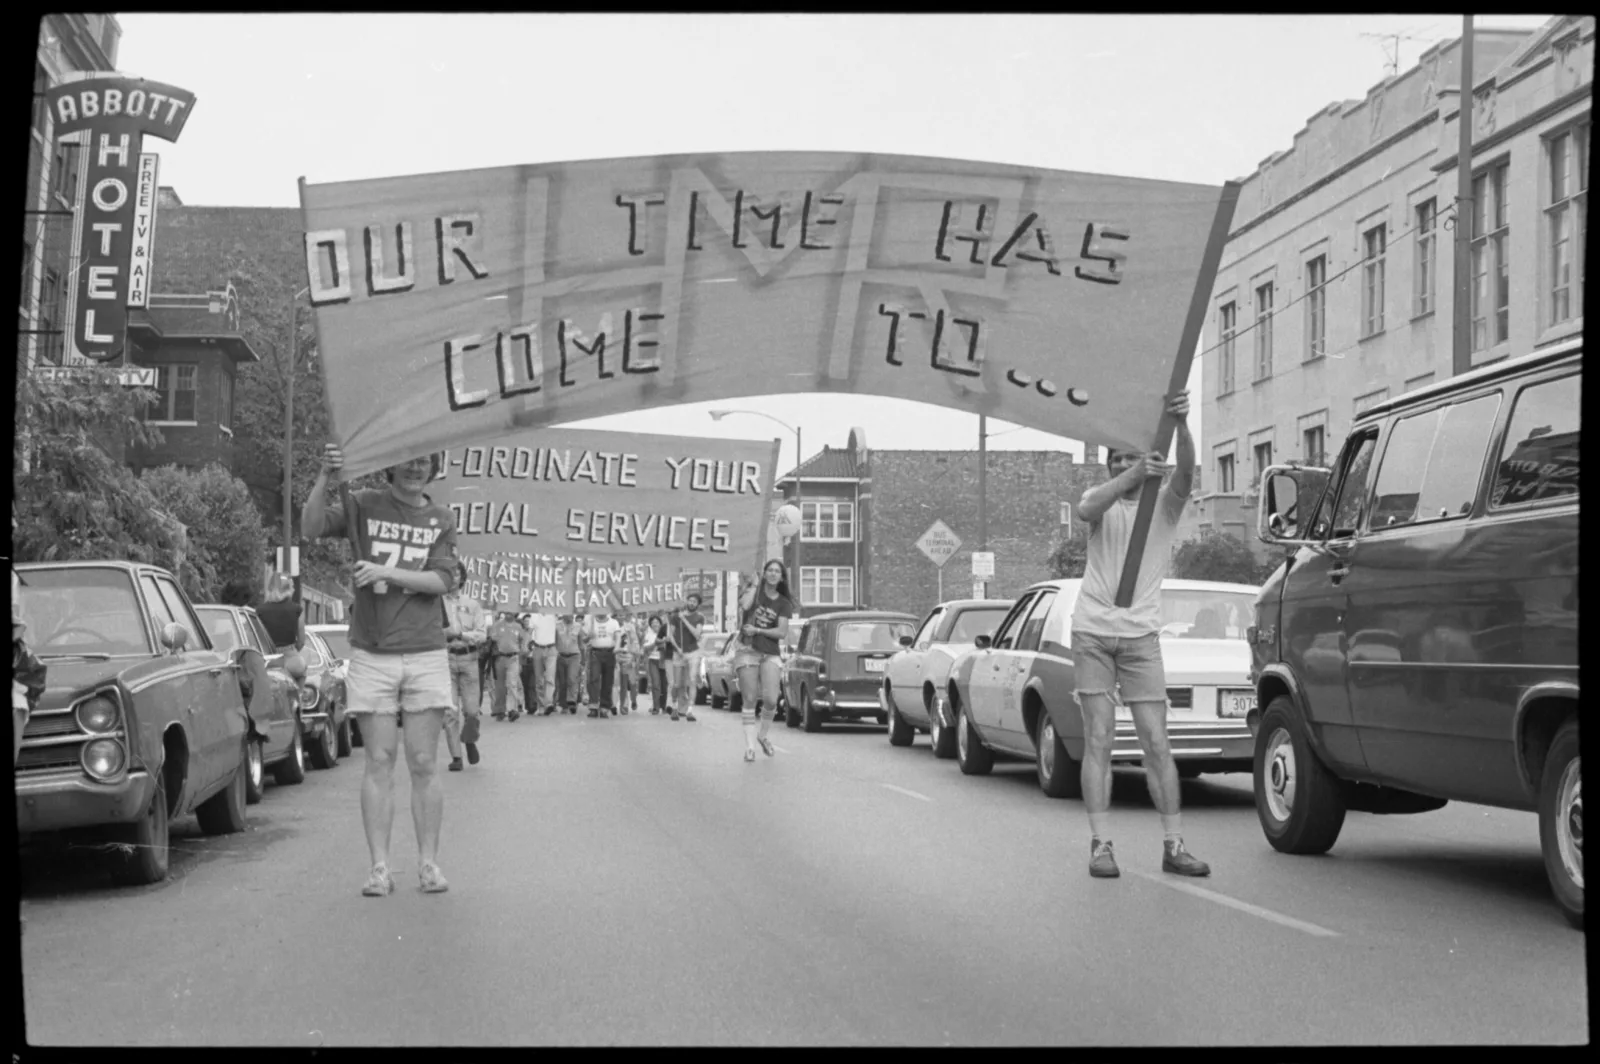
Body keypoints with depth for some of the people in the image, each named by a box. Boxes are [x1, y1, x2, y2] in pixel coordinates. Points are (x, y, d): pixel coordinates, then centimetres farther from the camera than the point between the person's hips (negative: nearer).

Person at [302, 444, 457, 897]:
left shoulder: (440, 519, 8)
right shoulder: (364, 506, 5)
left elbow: (442, 580, -3)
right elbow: (311, 529, -9)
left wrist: (385, 572, -14)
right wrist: (325, 480, -23)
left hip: (425, 655, 1)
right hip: (371, 655, -1)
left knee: (423, 765, 1)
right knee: (379, 763, -1)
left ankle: (429, 863, 6)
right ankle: (380, 867, 1)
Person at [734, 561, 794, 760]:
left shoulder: (783, 603, 8)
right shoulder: (754, 591, 6)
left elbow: (782, 632, -2)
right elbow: (744, 606, -15)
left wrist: (757, 630, -11)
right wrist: (754, 584, -9)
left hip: (771, 654, 1)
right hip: (748, 651, -1)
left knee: (771, 699, -12)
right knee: (750, 700, -4)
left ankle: (763, 735, 14)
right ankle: (750, 746, -1)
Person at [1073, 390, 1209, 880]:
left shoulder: (1163, 505, 5)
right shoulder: (1102, 499, 6)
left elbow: (1185, 473, -16)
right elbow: (1088, 509, -20)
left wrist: (1181, 425, -35)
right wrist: (1134, 474, -35)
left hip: (1141, 636, 0)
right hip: (1092, 632, 0)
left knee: (1156, 743, -1)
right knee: (1099, 739, -1)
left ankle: (1174, 845, 2)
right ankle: (1099, 844, -1)